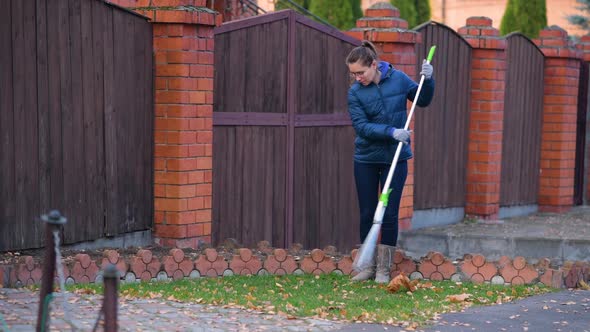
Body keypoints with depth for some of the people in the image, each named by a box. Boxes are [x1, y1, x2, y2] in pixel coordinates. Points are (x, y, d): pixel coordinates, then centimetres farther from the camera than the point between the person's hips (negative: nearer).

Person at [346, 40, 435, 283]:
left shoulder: (398, 79, -4)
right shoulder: (355, 92, -8)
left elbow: (423, 101, 10)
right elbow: (361, 126, -16)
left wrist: (427, 80, -8)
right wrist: (391, 131, -27)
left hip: (396, 158, 0)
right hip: (366, 160, 0)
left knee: (390, 214, 1)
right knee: (367, 214, 6)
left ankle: (384, 269, 10)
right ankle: (368, 265, 18)